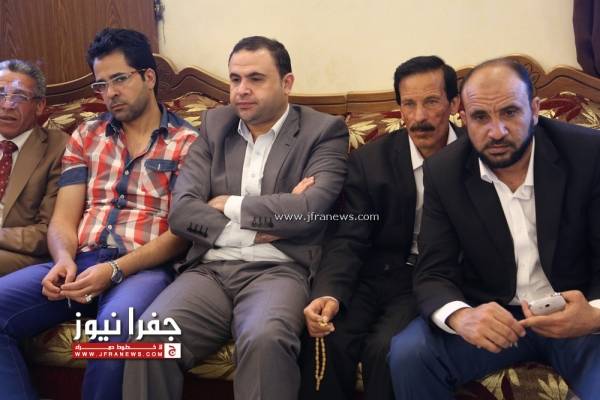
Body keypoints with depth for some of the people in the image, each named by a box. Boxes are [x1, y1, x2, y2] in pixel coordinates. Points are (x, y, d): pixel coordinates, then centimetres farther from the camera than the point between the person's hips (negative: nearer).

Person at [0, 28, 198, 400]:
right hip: (79, 263, 5)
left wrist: (115, 270, -18)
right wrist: (64, 258, -12)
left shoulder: (187, 142, 4)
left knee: (119, 323, -37)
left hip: (144, 268, -4)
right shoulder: (86, 136, 18)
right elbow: (64, 217, 12)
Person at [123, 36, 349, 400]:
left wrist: (229, 205, -3)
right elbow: (181, 211, 4)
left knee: (266, 340, -35)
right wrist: (255, 231, -8)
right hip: (210, 269, 4)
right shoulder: (215, 124, 14)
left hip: (278, 271, -3)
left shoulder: (324, 131, 3)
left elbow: (310, 209, -13)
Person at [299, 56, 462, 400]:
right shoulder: (370, 159, 0)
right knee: (326, 340, -26)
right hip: (379, 275, 2)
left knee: (386, 347, -29)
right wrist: (329, 293, -25)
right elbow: (350, 240, -5)